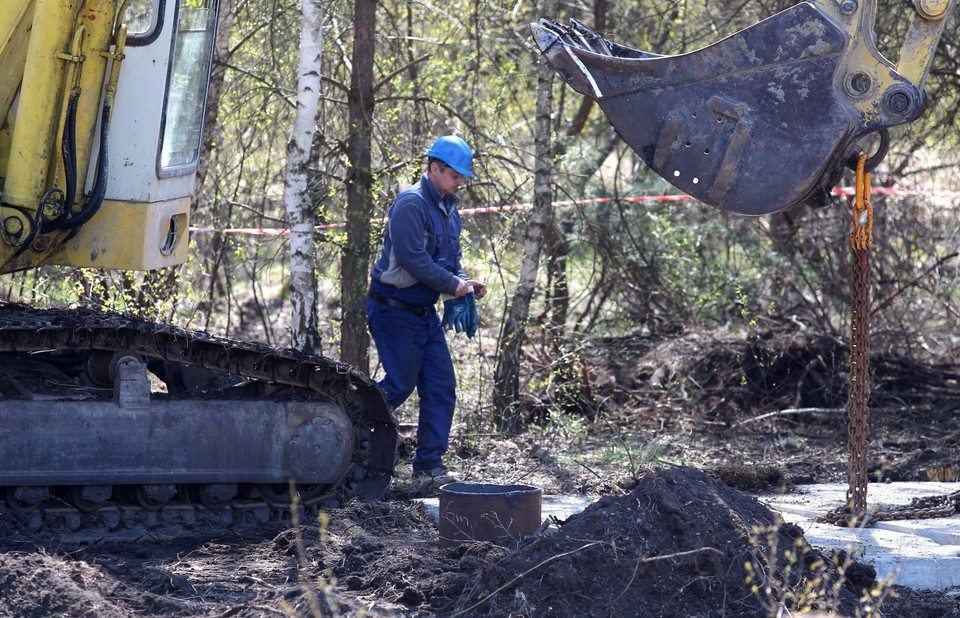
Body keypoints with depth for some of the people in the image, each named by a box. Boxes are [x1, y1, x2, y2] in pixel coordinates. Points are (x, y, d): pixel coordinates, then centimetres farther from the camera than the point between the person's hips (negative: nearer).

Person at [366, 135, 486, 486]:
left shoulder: (448, 210, 14)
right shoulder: (411, 204, -17)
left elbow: (450, 259, 22)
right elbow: (412, 258, -25)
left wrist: (465, 283, 2)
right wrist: (453, 284, -18)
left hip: (425, 312, 9)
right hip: (394, 309, -9)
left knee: (441, 388, 4)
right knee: (399, 386, -7)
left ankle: (429, 467, 8)